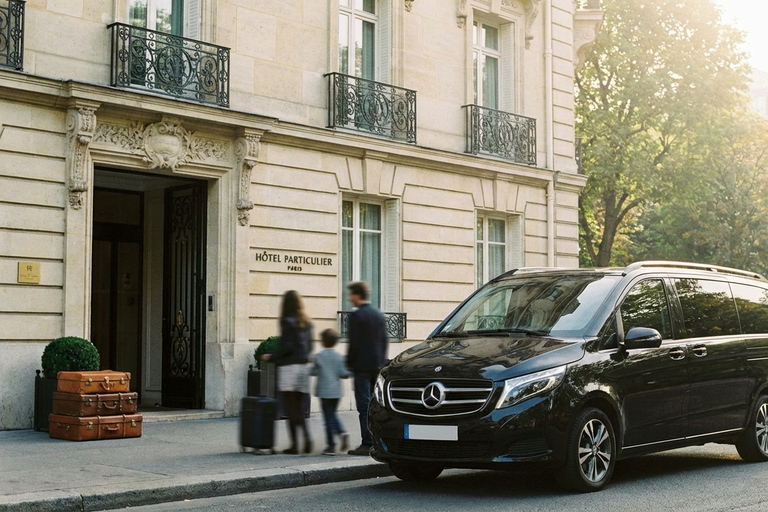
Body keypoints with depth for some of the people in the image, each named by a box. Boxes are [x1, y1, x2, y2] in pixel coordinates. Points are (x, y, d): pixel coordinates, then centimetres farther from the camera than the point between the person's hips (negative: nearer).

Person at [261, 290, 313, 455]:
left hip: (289, 366, -6)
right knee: (299, 408, 9)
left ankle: (294, 444, -3)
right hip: (304, 365, 6)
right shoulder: (307, 323, 11)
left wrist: (271, 357, -4)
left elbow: (287, 347, -14)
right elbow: (309, 346, 13)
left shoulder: (287, 321, -9)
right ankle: (306, 435, -9)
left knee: (291, 407, -2)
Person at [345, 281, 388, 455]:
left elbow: (354, 343, -13)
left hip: (362, 366, -7)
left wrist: (349, 364, -5)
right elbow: (384, 341, 15)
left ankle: (367, 444, -8)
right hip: (377, 366, 7)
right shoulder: (379, 315, 13)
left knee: (364, 405, -6)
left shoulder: (356, 315, -10)